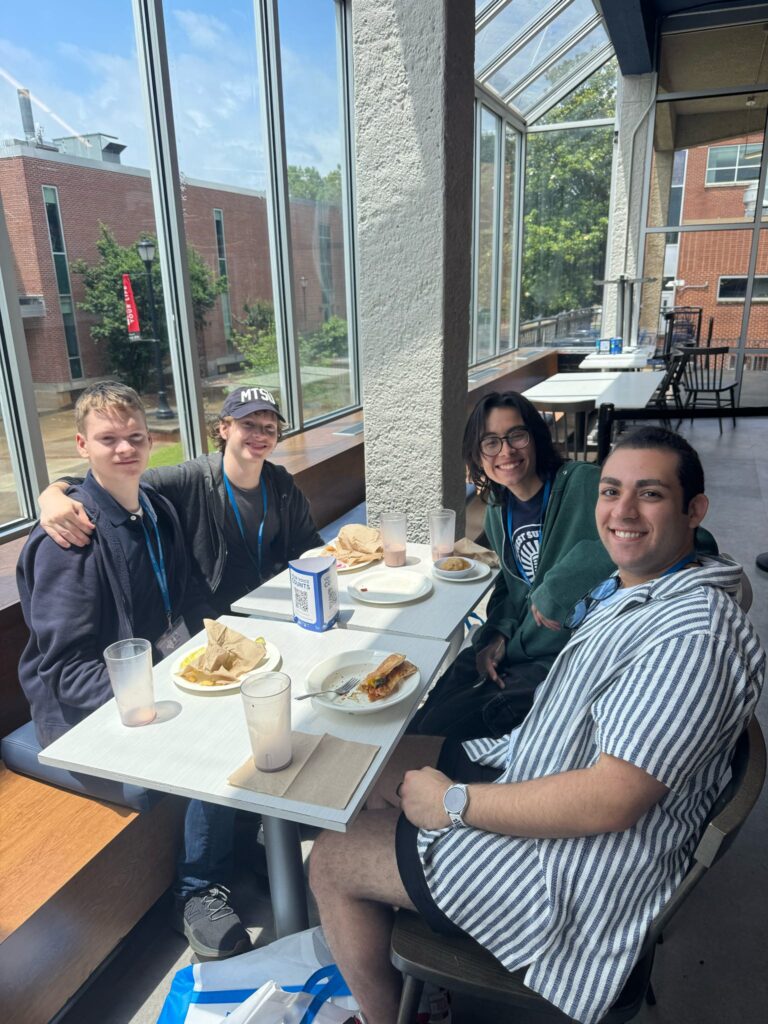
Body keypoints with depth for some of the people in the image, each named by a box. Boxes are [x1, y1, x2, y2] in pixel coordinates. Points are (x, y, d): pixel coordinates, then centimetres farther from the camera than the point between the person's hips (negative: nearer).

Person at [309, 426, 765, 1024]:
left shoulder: (693, 633, -27)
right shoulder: (631, 588, 6)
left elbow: (607, 803, -30)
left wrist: (453, 801, -21)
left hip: (575, 873, -10)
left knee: (331, 861, -3)